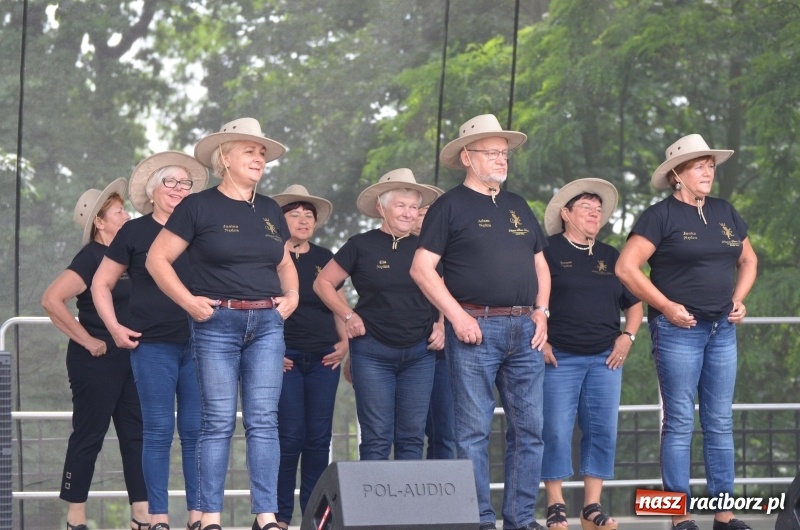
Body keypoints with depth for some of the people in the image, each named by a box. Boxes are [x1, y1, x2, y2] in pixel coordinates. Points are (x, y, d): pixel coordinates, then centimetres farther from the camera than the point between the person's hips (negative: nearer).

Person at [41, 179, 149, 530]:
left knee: (136, 434, 6)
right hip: (97, 359, -8)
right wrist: (86, 340, -17)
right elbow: (51, 300, -22)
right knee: (89, 435, -2)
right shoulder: (91, 257, -12)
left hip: (128, 357, 8)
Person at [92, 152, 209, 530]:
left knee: (197, 431, 1)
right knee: (159, 431, -2)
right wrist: (114, 326, -3)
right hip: (152, 345, -2)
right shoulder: (134, 232, 4)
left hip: (198, 343, 2)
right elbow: (101, 284, 9)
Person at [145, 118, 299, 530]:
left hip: (267, 323, 4)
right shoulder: (198, 206, -1)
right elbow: (157, 259, -1)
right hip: (217, 323, -4)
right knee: (218, 421, -5)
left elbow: (284, 263, 29)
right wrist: (189, 301, -10)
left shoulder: (269, 211, 15)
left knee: (263, 419, -1)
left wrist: (291, 296, 11)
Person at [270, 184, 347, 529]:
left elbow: (339, 303, 18)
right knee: (289, 435, -7)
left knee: (319, 437, 2)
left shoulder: (325, 258, 14)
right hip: (284, 357, -4)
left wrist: (345, 341, 5)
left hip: (323, 358, 4)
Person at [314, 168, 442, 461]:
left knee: (412, 437, 3)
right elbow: (323, 283, 8)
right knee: (377, 437, -3)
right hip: (373, 352, -3)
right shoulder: (362, 246, 0)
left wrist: (441, 326, 4)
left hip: (419, 352, 3)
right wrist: (348, 316, -3)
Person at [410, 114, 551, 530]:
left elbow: (540, 265, 25)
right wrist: (456, 315, -12)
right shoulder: (450, 206, 1)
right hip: (475, 327, -6)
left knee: (529, 427, 3)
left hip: (524, 330, 6)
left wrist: (541, 311, 9)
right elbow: (421, 268, -5)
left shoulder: (518, 207, 19)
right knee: (474, 429, -4)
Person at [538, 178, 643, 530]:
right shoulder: (547, 253, 0)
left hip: (605, 358, 5)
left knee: (602, 431, 0)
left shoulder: (611, 258, 17)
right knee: (556, 432, -7)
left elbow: (634, 304, 23)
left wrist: (628, 336, 7)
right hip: (559, 357, -5)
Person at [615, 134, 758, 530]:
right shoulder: (661, 216, -6)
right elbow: (626, 267, -11)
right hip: (678, 330, -6)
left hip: (722, 329, 6)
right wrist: (666, 306, -13)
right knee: (680, 422, -4)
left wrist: (739, 299, 9)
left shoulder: (725, 214, 13)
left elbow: (748, 260, 25)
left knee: (720, 422, 7)